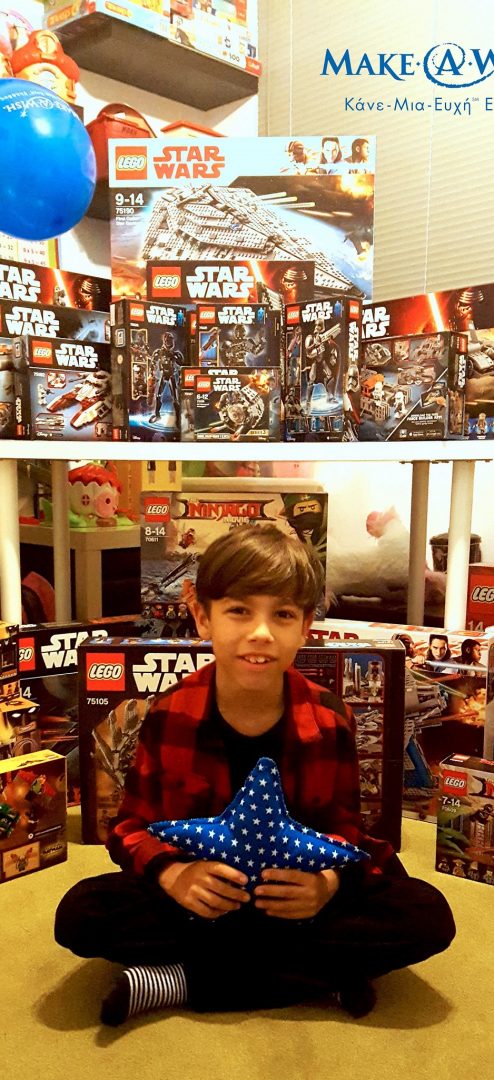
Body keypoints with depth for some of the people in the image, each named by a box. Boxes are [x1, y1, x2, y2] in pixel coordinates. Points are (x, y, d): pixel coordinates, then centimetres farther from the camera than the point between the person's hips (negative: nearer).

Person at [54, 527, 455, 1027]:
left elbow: (344, 831, -2)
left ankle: (186, 979, -19)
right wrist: (173, 874, -25)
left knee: (428, 916, -22)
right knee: (79, 915, -24)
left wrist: (328, 884, -25)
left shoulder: (330, 720, -10)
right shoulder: (167, 716, -11)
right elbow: (133, 826, -3)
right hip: (200, 896, 0)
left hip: (298, 899, 1)